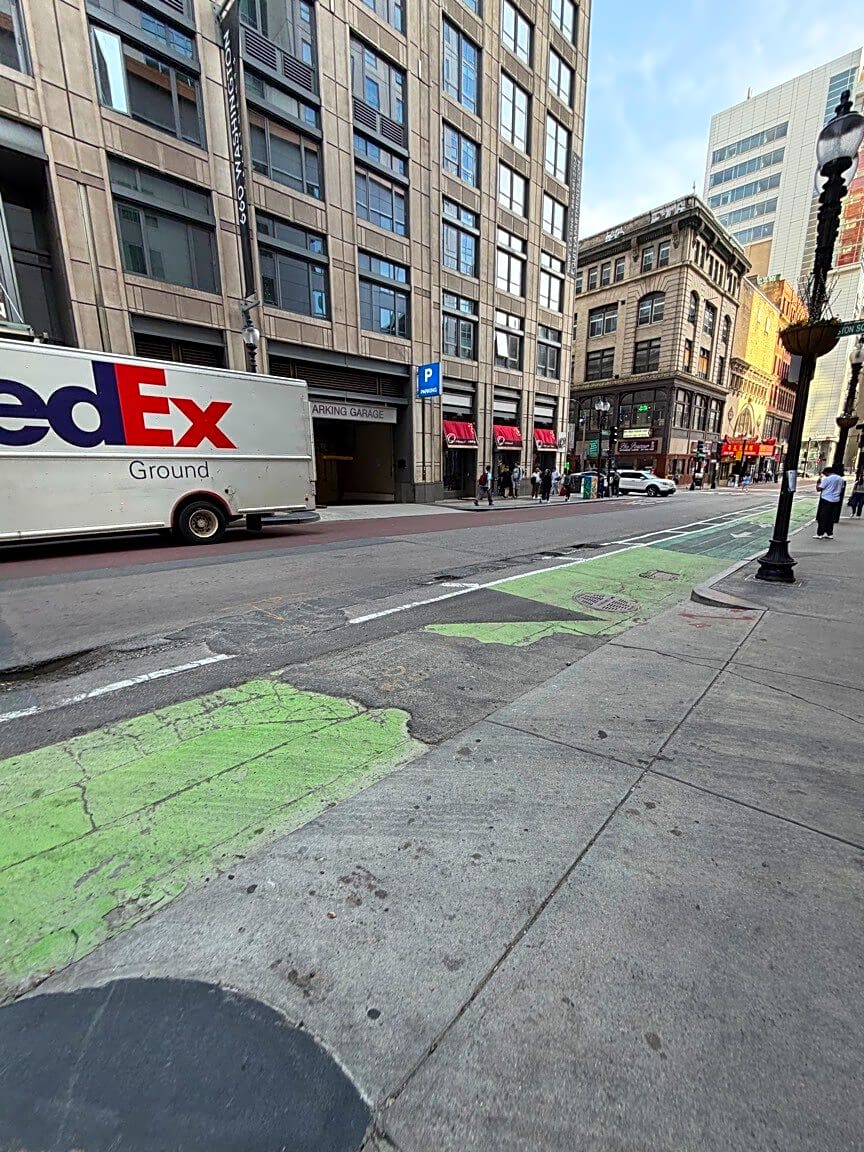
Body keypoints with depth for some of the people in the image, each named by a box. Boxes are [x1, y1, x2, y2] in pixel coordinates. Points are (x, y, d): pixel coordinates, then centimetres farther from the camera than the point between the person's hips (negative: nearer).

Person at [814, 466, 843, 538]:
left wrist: (818, 482, 2)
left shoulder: (827, 479, -12)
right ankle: (830, 534, 15)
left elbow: (818, 489, -13)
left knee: (822, 517, -1)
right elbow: (841, 489, 18)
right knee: (831, 518, 12)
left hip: (826, 500, -7)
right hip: (836, 500, 7)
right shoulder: (841, 479, 10)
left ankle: (820, 534, -1)